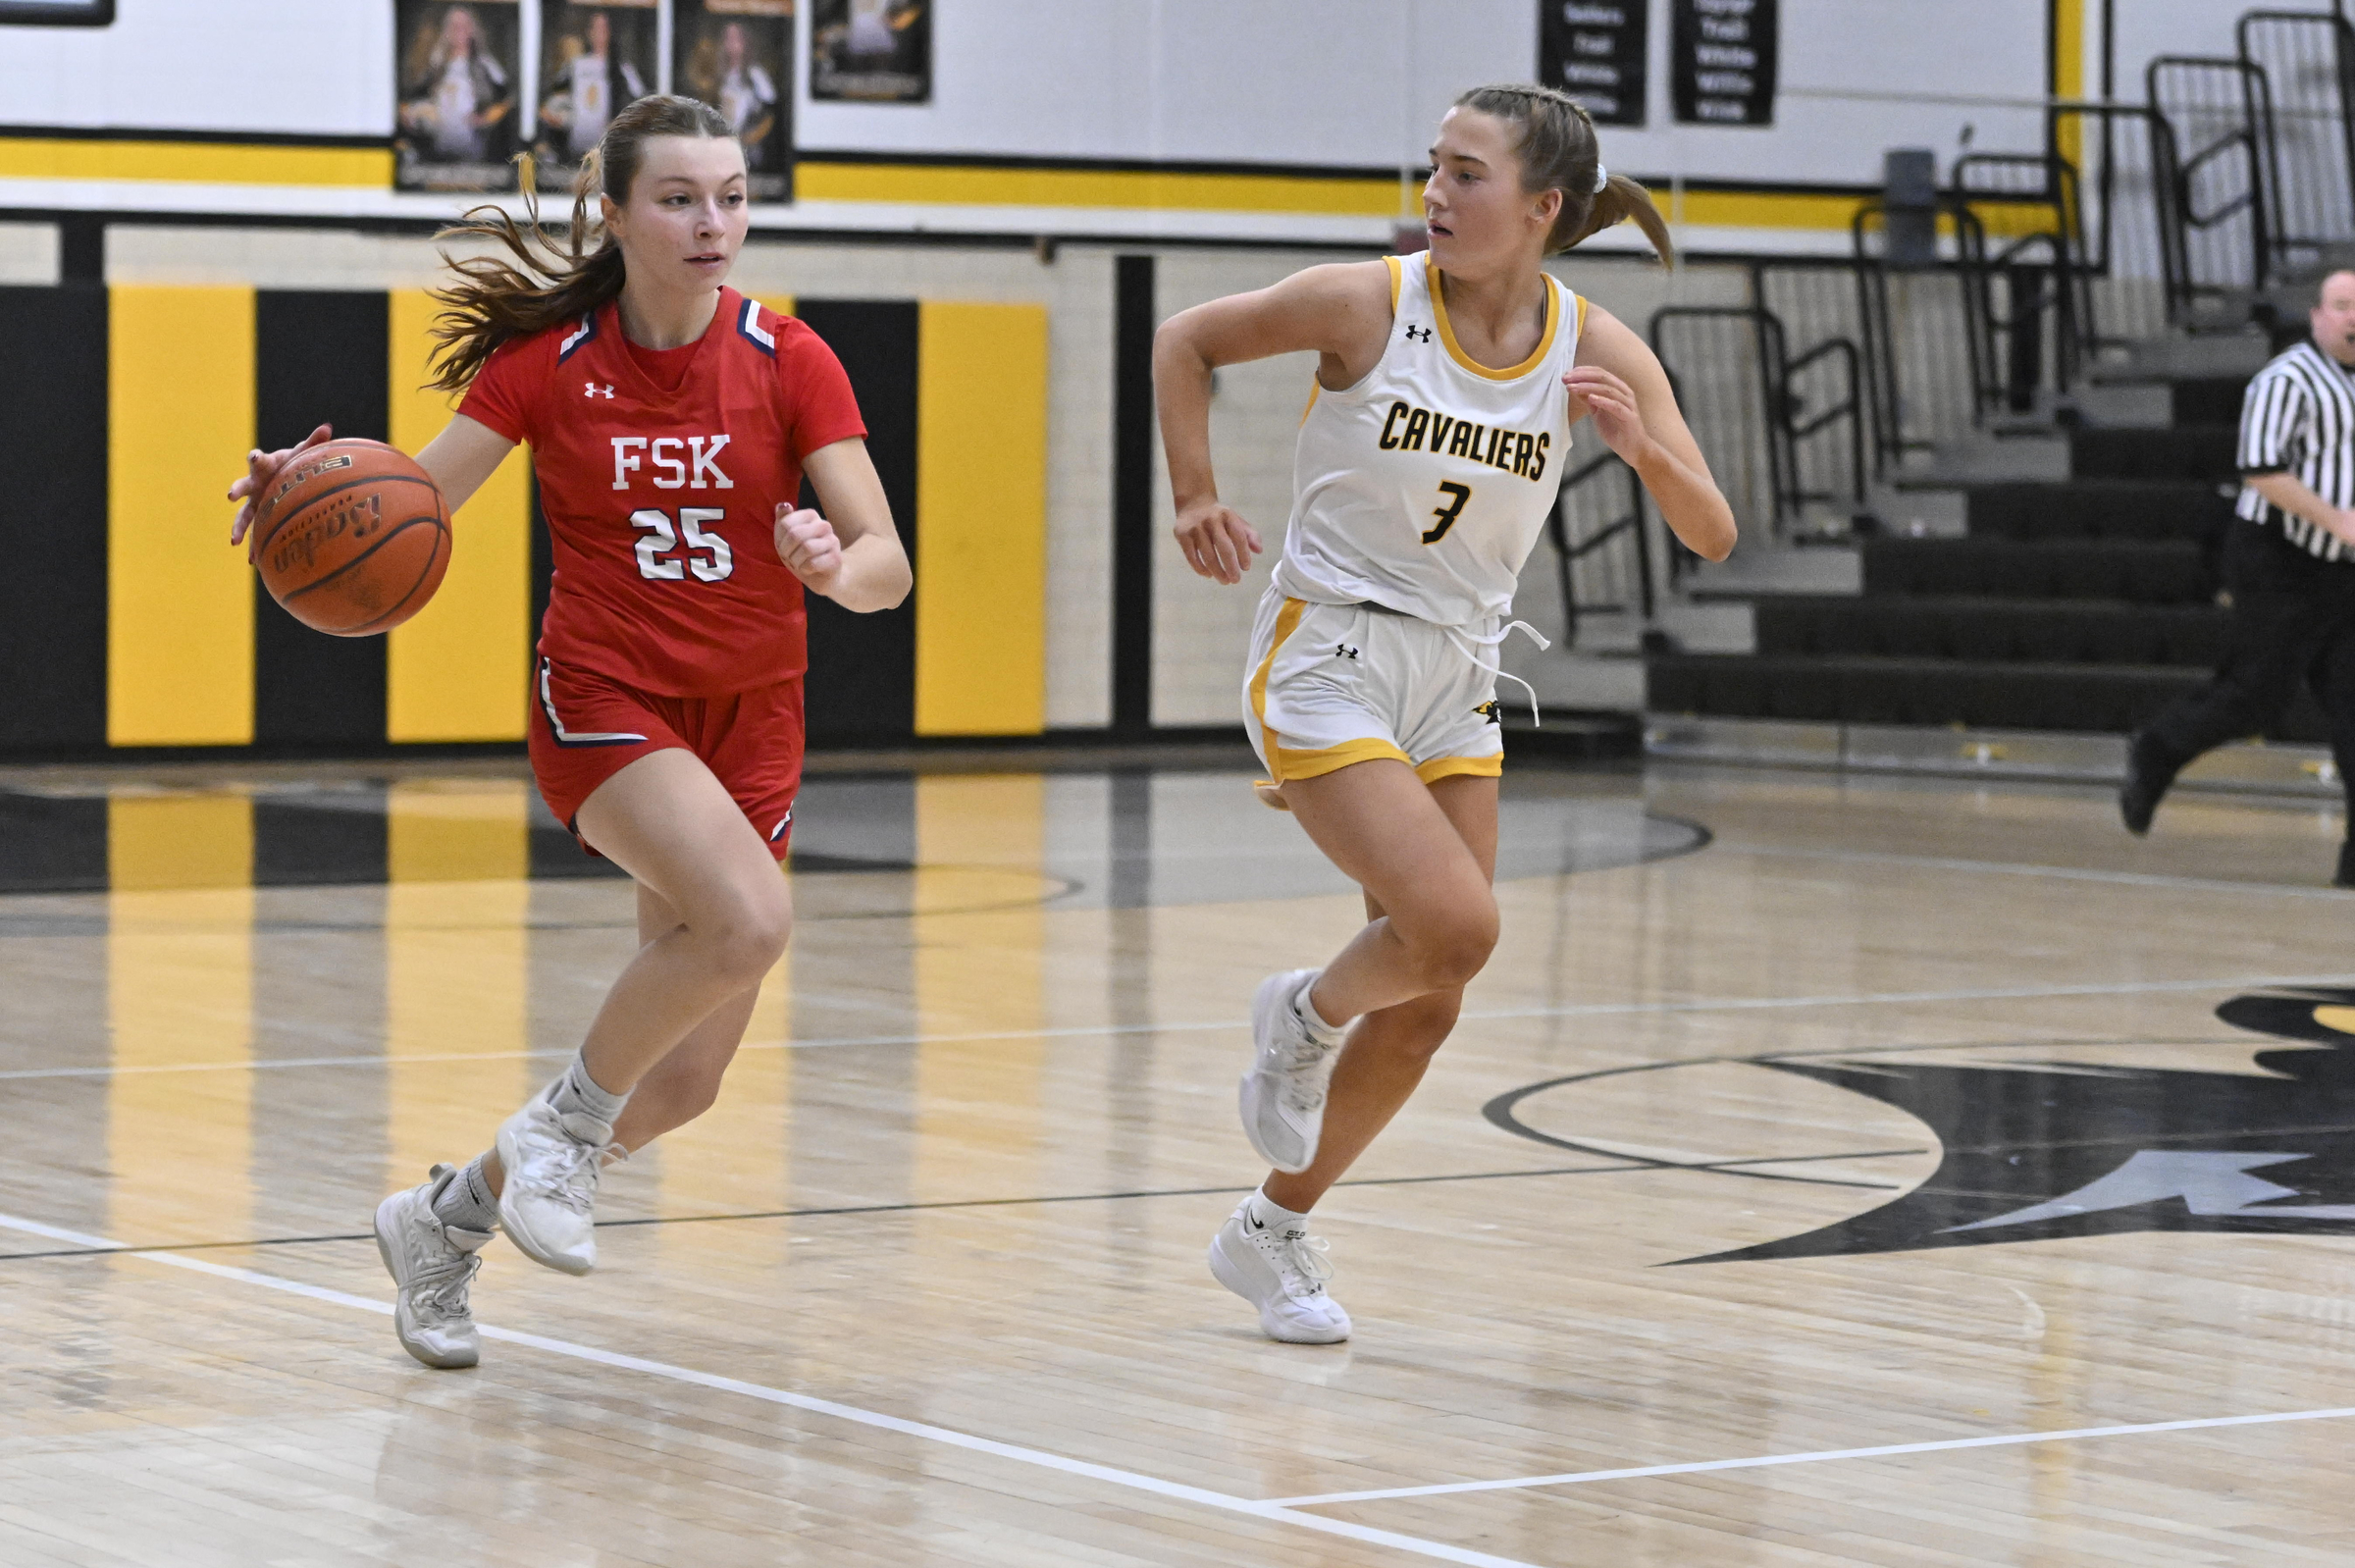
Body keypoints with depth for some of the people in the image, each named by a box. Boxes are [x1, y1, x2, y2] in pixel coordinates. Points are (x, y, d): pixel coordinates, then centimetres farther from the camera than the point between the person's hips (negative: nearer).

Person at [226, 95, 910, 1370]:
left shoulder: (789, 364, -7)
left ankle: (446, 1219, 25)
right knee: (749, 919, -33)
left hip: (750, 723, 3)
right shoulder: (547, 358, -8)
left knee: (682, 1083, 2)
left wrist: (837, 565, -35)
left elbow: (889, 568, -12)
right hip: (601, 695, -3)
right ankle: (563, 1125, -9)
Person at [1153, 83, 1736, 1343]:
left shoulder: (1595, 352, -7)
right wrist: (1195, 495, -9)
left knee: (1425, 1006, 6)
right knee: (1454, 926, -23)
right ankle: (1304, 1016, 10)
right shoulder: (1368, 305, -14)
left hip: (1456, 684, 5)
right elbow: (1185, 341, 1)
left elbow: (1711, 537, -9)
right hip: (1328, 659, -4)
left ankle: (1272, 1235, 25)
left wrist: (1643, 448, -28)